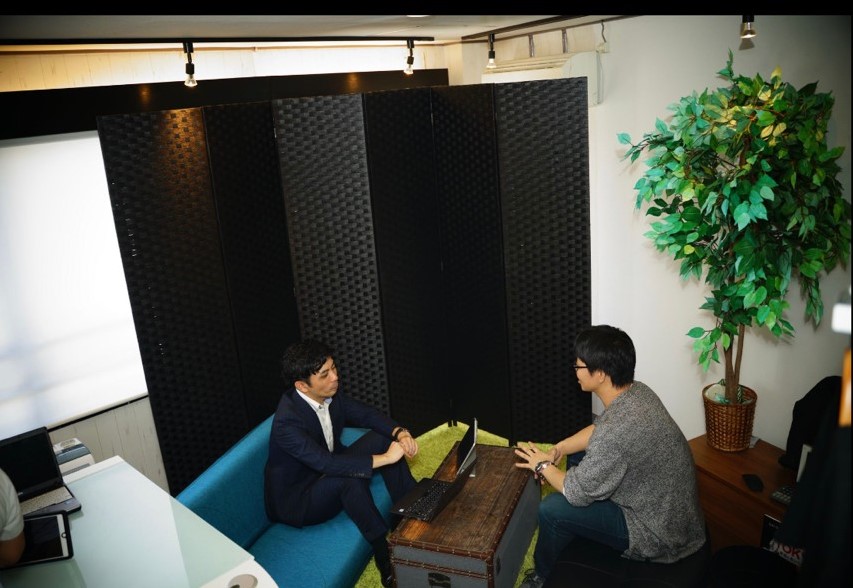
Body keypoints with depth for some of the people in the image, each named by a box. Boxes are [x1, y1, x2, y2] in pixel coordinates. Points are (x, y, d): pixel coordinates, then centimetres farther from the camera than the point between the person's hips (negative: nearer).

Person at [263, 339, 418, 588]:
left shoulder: (330, 394, -11)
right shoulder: (287, 421, -33)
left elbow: (367, 414, -4)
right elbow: (326, 463, -40)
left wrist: (400, 433, -23)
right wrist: (384, 458, -40)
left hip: (328, 472, 8)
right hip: (295, 500, -8)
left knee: (382, 438, -7)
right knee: (351, 477, -35)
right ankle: (386, 555, -19)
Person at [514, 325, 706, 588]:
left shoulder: (617, 430, -35)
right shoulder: (637, 392, -7)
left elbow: (576, 493, -22)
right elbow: (598, 430, 12)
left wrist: (543, 466, -4)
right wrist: (555, 451, 1)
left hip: (660, 535, -9)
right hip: (672, 509, 9)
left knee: (551, 510, -9)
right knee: (579, 455, 16)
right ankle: (572, 536, 36)